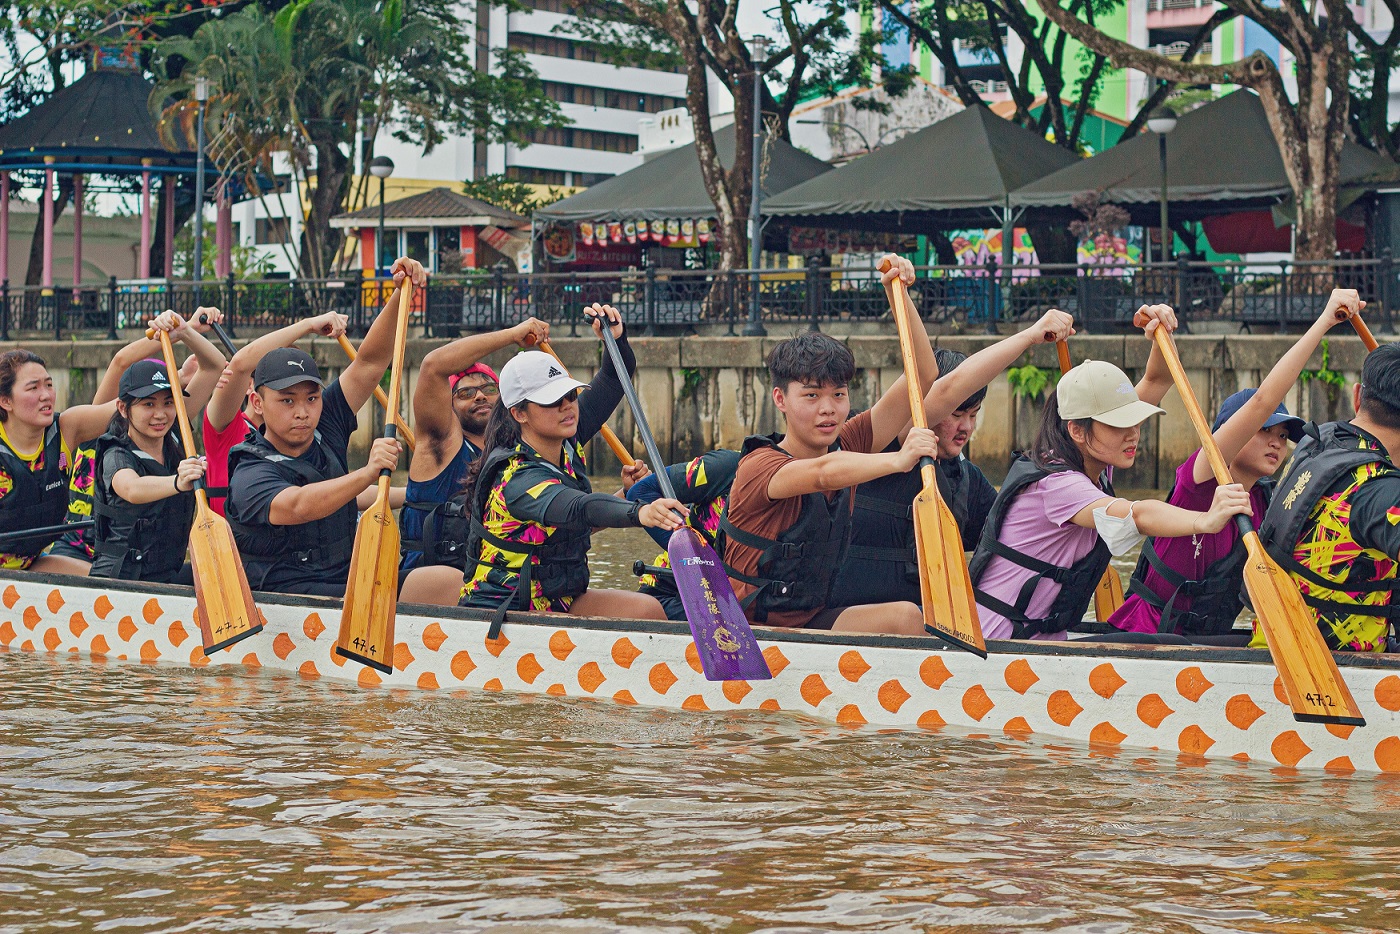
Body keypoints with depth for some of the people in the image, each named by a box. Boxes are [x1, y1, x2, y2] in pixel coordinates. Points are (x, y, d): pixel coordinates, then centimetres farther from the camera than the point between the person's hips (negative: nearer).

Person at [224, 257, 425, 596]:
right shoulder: (248, 476, -9)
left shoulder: (326, 429, 11)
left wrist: (401, 295, -2)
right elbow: (297, 507, -30)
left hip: (350, 589, 6)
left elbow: (371, 361, 10)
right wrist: (368, 473, -41)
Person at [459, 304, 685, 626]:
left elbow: (612, 382, 16)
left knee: (648, 610, -13)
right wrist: (639, 512, -63)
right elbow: (579, 509, -45)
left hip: (555, 599, 9)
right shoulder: (517, 480, -24)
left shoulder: (566, 445, 3)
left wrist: (616, 340, -5)